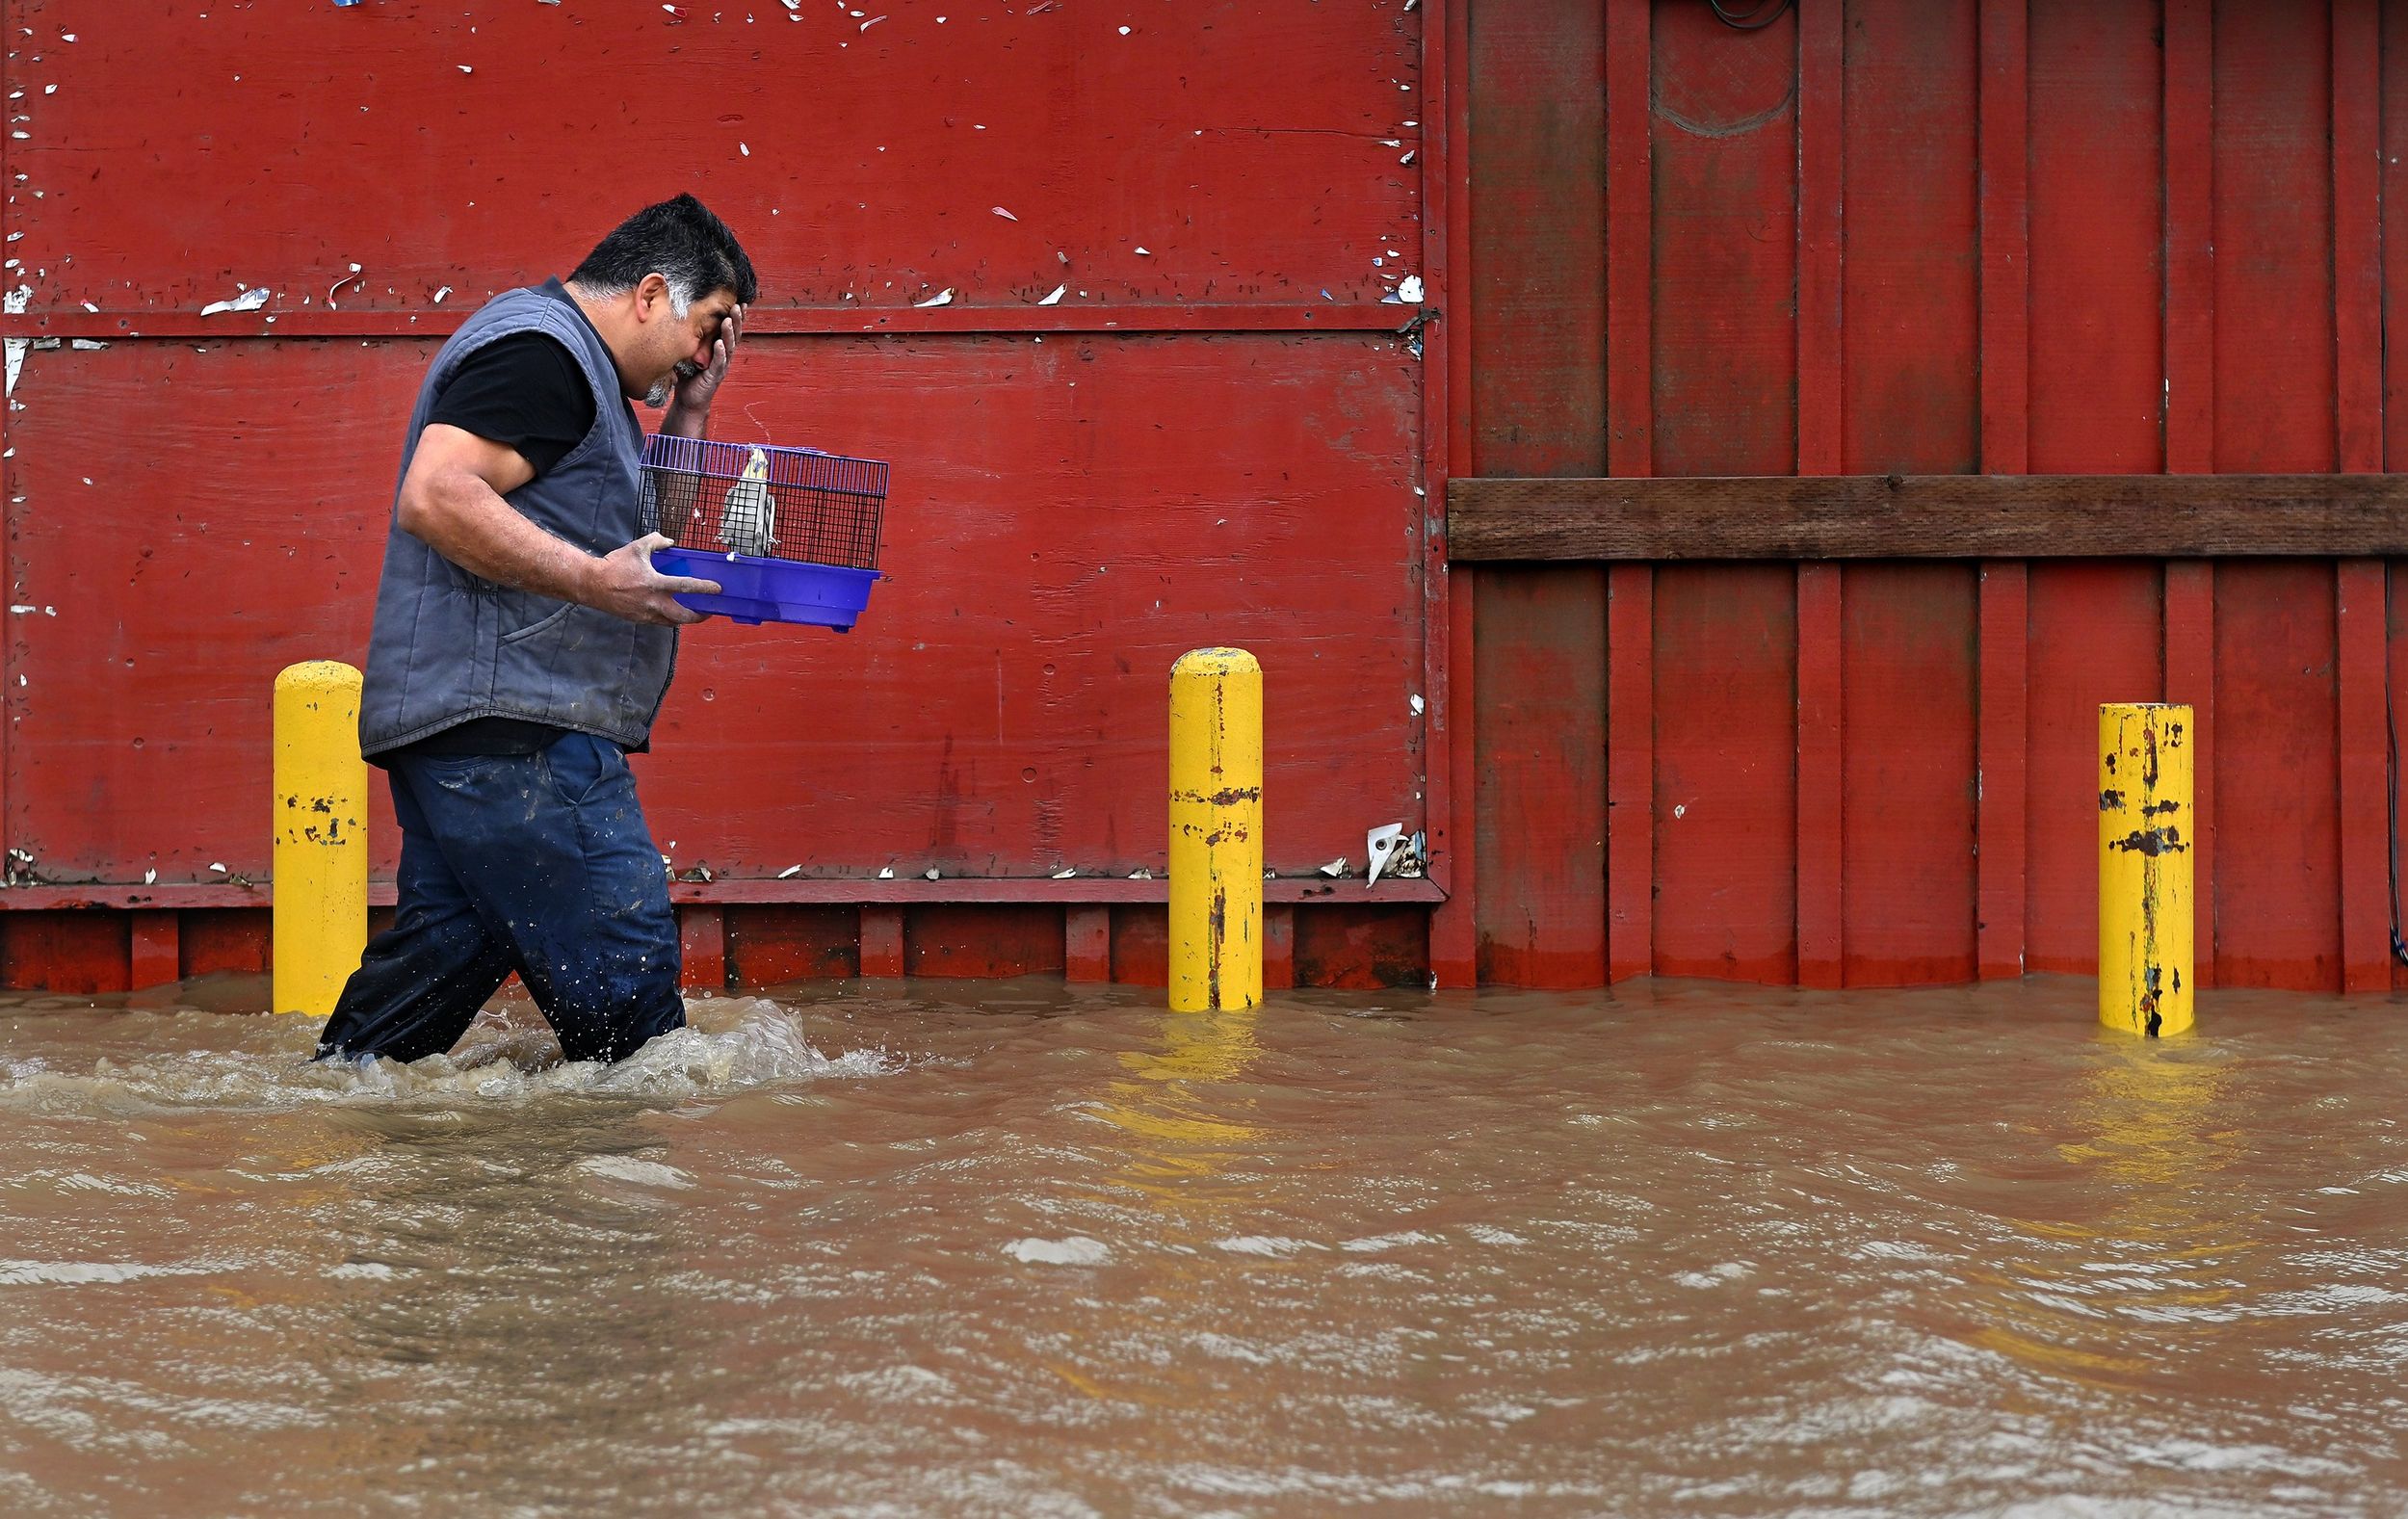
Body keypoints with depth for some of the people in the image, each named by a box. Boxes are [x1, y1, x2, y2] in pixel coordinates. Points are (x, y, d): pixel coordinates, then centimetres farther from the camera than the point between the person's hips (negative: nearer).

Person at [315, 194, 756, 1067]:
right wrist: (595, 581, -25)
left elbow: (650, 536, 30)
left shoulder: (580, 373, 26)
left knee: (446, 947, 9)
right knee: (623, 953, -10)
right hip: (506, 727, -11)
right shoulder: (539, 350, -10)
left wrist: (690, 411, 20)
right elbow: (436, 496, -22)